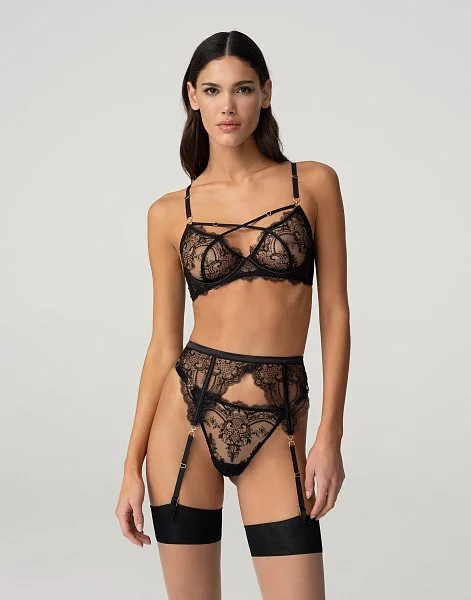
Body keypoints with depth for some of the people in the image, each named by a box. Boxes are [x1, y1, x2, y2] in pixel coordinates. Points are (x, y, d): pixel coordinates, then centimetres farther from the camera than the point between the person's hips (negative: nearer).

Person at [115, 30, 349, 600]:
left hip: (277, 426, -1)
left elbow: (335, 314, 2)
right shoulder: (170, 213, 5)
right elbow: (163, 344, 6)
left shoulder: (314, 183, 3)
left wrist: (330, 435, -5)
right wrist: (132, 466, 4)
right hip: (190, 409, 1)